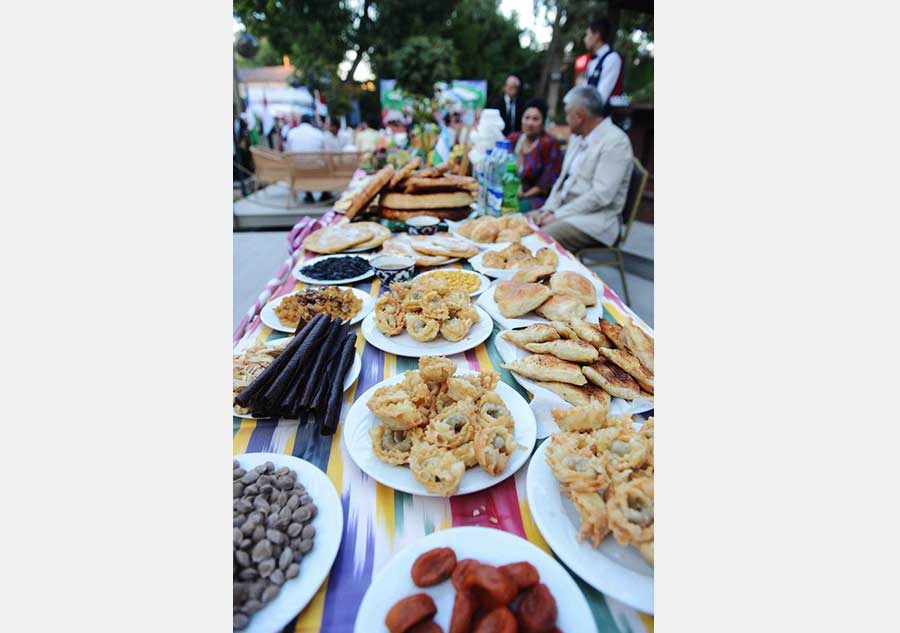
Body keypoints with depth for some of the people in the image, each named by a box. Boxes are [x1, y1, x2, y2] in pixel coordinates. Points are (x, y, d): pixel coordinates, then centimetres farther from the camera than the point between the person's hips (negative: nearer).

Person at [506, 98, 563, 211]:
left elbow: (547, 183, -9)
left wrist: (523, 196, -15)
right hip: (510, 194, 5)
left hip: (537, 198, -4)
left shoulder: (549, 144, -4)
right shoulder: (513, 139, 10)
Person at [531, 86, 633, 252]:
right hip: (564, 209, 8)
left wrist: (558, 215, -18)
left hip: (595, 218, -8)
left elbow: (601, 195, -20)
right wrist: (549, 209, 0)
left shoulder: (615, 141, -12)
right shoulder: (577, 137, 15)